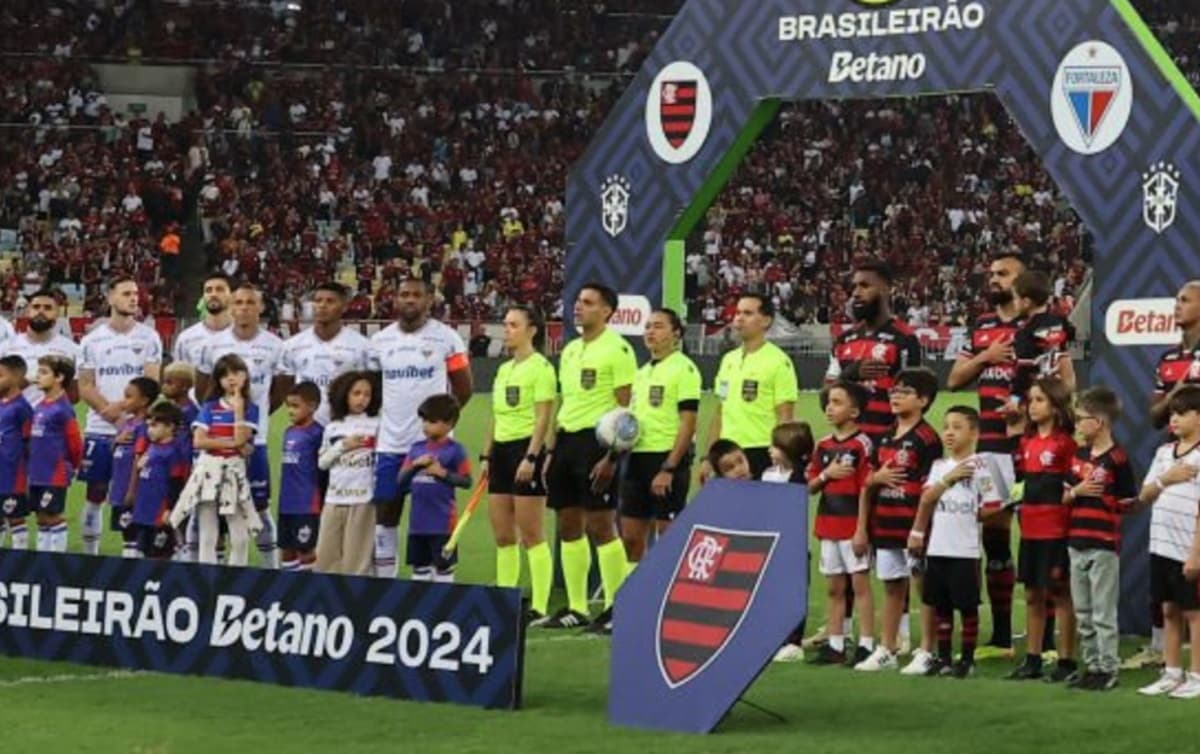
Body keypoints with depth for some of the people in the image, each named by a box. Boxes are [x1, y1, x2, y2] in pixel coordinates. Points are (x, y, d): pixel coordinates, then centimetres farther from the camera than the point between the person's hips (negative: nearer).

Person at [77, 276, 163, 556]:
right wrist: (110, 410, -14)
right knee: (95, 495, 5)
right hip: (99, 430, 1)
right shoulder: (92, 340, 5)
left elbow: (152, 384, -3)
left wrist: (122, 405, -17)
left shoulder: (149, 338, 3)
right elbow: (85, 387, 2)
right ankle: (89, 552, 13)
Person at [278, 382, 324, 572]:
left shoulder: (317, 433, -12)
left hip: (307, 505, -8)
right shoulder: (289, 432, 11)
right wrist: (283, 497, 18)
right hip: (286, 504, 8)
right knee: (287, 549, 12)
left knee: (305, 550, 0)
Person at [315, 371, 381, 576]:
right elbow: (322, 462, 11)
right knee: (326, 554, 4)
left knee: (355, 556, -3)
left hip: (362, 498, -3)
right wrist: (342, 446, -4)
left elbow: (382, 460, 0)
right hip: (334, 497, 3)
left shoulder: (376, 425, 2)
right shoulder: (333, 427, 11)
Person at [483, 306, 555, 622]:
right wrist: (486, 456, 16)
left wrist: (530, 457, -19)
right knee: (502, 535, 7)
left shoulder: (540, 367, -7)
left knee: (531, 536, -6)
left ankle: (539, 606, -3)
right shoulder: (503, 370, 17)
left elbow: (543, 418, -13)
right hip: (501, 450, 8)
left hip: (526, 448, -8)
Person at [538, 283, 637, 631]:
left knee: (600, 527, -8)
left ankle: (615, 608, -3)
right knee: (568, 526, 8)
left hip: (595, 440, -8)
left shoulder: (617, 349, -8)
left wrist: (611, 456, -17)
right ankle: (576, 608, 14)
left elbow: (626, 406, -12)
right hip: (566, 440, 8)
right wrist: (551, 451, 17)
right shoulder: (570, 350, 17)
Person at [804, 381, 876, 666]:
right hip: (828, 524, 7)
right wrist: (826, 474, -8)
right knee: (834, 587, 11)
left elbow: (865, 489, -11)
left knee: (860, 583, -3)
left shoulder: (862, 445, -8)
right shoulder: (824, 445, 11)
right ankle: (834, 645, 16)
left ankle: (866, 644, -1)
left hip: (852, 525, -7)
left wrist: (862, 528, -15)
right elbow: (810, 487, 13)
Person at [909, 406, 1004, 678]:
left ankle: (967, 658, 9)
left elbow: (991, 508, -7)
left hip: (965, 550, -5)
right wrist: (948, 479, -9)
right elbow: (927, 499, -1)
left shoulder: (978, 466, -5)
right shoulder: (939, 466, 10)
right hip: (937, 547, 5)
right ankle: (943, 658, 18)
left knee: (967, 605, 2)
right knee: (941, 605, 10)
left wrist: (967, 516, -1)